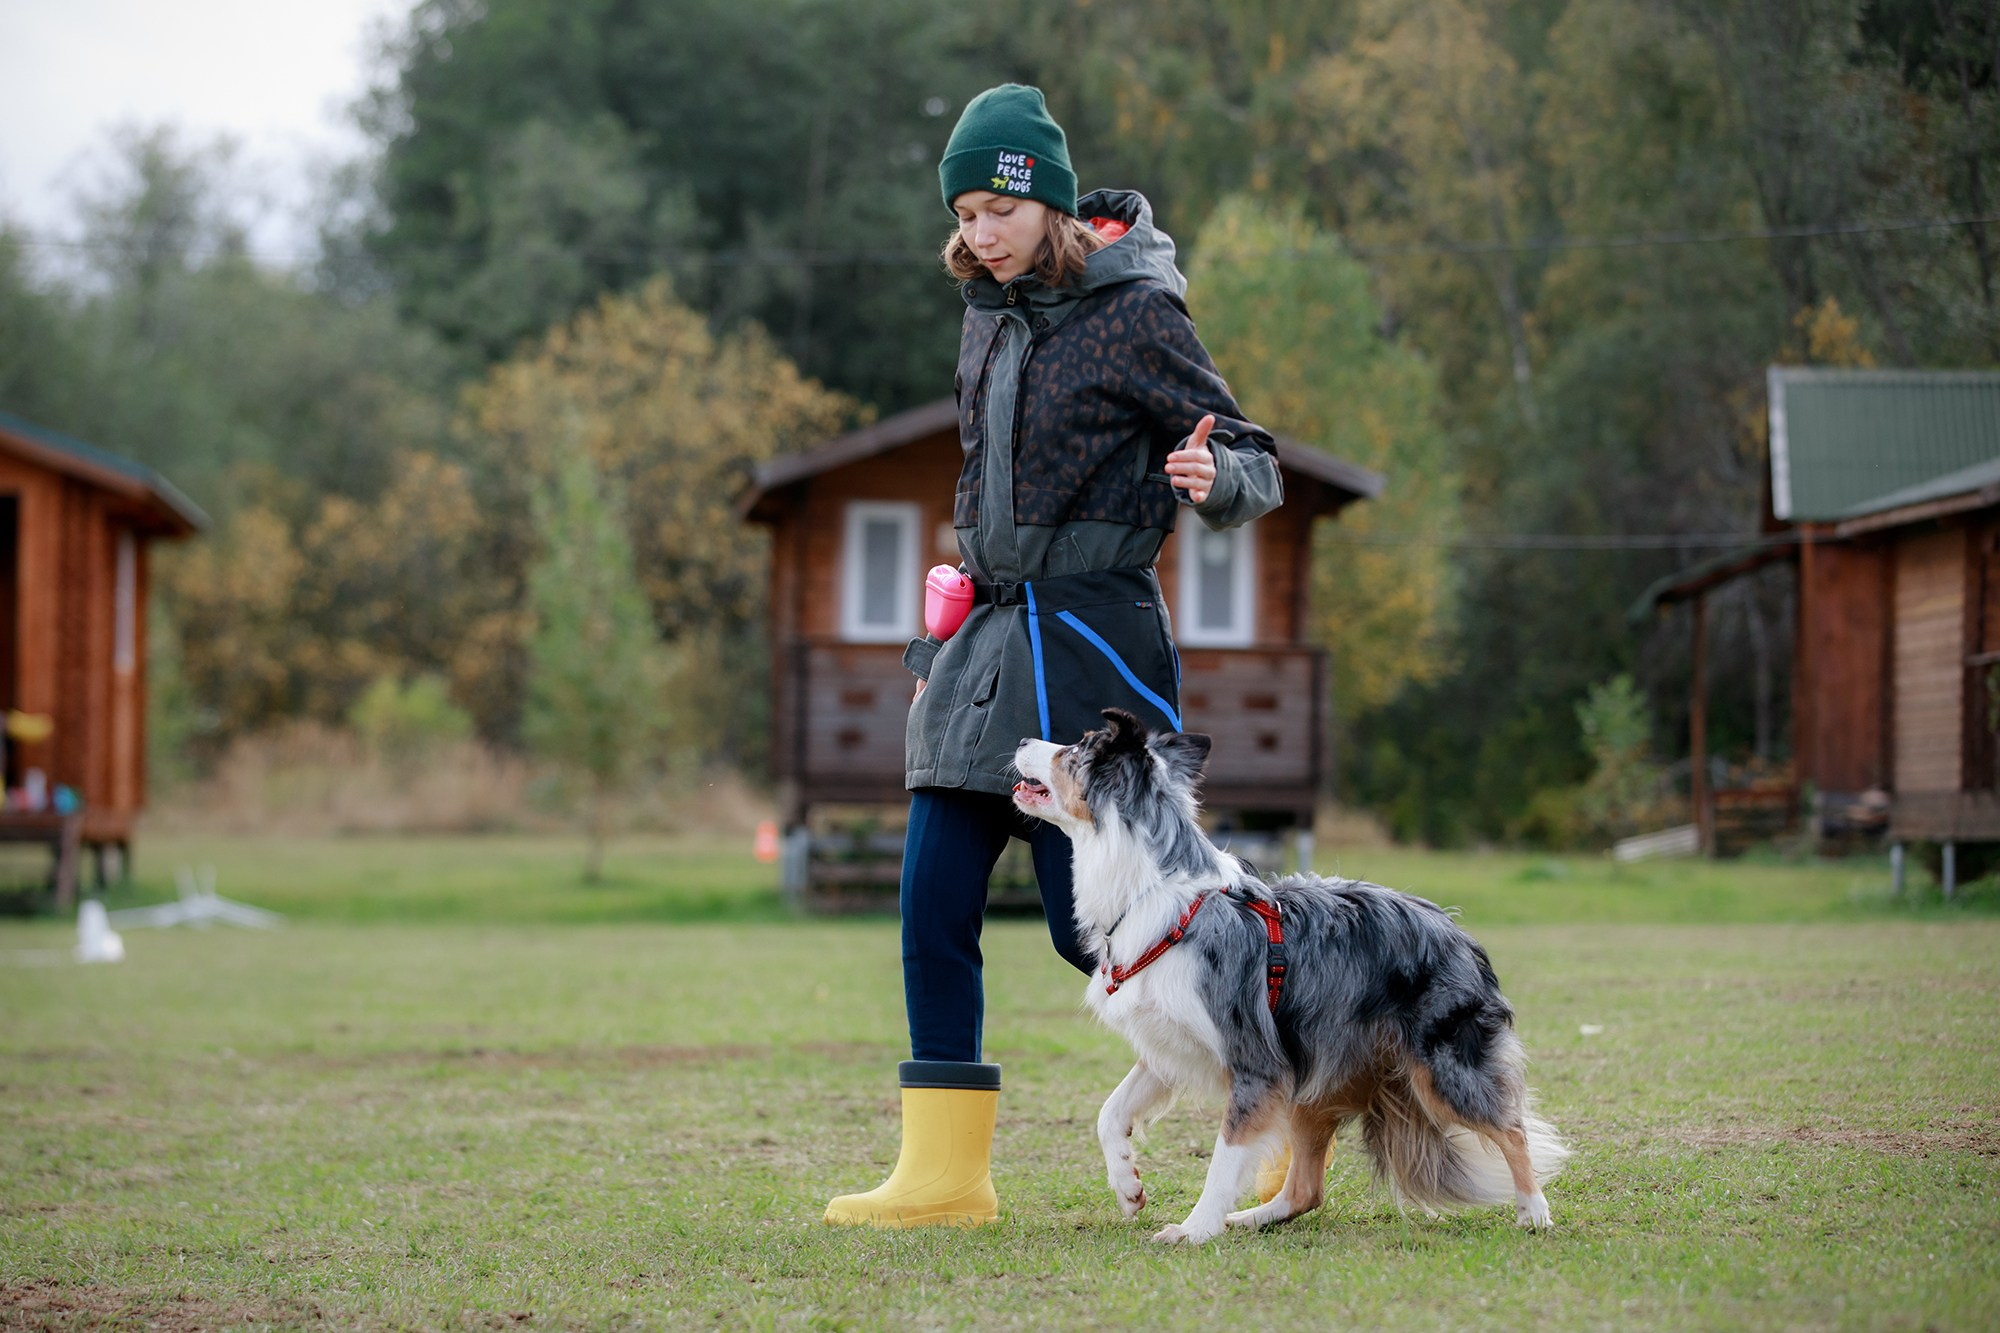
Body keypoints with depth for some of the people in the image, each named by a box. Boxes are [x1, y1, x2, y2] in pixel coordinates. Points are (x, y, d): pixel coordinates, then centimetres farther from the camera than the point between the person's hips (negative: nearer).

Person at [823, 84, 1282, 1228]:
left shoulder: (1134, 315, -9)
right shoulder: (991, 312, 12)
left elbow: (1259, 469, -9)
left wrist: (1215, 477, -31)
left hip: (1090, 647, -7)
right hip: (988, 639, 7)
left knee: (1092, 922, -8)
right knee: (934, 908, 1)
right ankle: (946, 1175, 7)